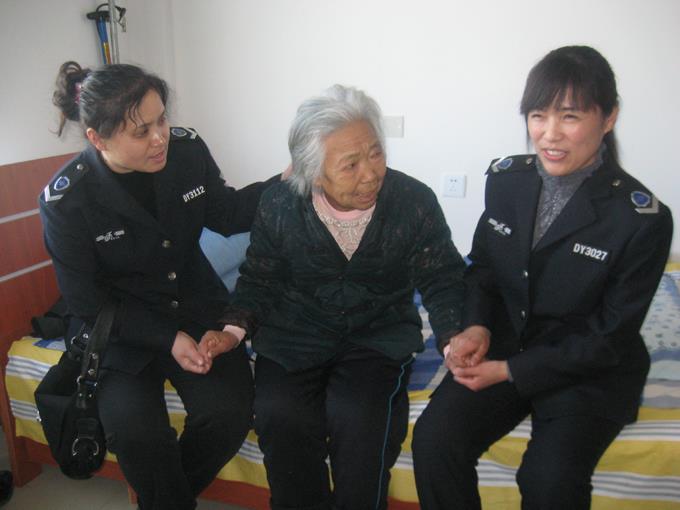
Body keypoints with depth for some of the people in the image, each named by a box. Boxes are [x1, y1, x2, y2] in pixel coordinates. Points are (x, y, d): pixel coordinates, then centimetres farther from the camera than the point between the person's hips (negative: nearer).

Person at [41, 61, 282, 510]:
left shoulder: (186, 149, -10)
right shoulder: (66, 200, -17)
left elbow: (226, 214, 5)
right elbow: (89, 302, -11)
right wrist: (167, 338, -20)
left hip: (196, 304, 3)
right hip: (122, 324, -2)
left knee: (230, 413, -18)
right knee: (136, 431, -25)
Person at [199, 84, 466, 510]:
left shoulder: (415, 201, -9)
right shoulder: (279, 205, -6)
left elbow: (441, 280, 0)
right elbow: (260, 278, 7)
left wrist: (456, 338, -17)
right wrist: (235, 328, -9)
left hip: (379, 335, -1)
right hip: (294, 336, 2)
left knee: (359, 418, -27)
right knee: (280, 415, -23)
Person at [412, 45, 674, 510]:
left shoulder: (642, 218, -15)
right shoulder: (506, 178, -3)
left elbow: (610, 337, -11)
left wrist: (512, 371, -16)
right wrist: (476, 327, -9)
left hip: (591, 370, -2)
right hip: (503, 345, 3)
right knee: (433, 438, -20)